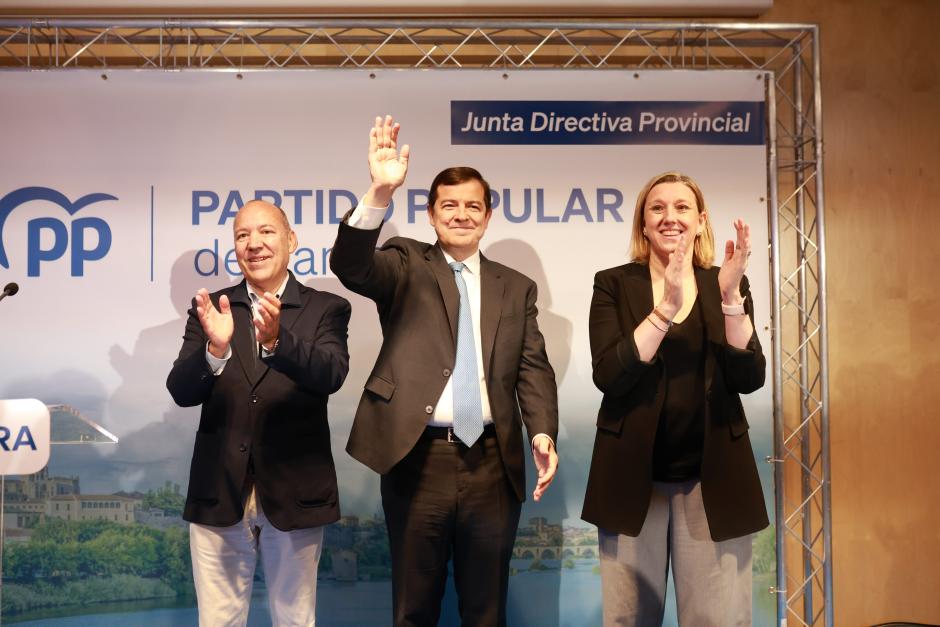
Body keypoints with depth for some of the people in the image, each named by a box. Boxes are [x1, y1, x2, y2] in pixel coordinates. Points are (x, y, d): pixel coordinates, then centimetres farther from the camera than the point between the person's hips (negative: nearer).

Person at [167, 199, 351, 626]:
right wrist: (215, 349, -27)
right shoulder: (210, 310, 4)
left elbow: (331, 375, -18)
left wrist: (276, 340, -36)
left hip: (294, 494, -1)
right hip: (219, 494, 2)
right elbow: (181, 392, -7)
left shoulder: (326, 309, 0)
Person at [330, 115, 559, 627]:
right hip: (417, 460, -2)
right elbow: (350, 265, -16)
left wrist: (543, 433, -11)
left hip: (493, 463, 2)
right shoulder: (407, 266, 4)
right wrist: (380, 192, -31)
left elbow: (533, 369, 6)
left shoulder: (516, 288, 12)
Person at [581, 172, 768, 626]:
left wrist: (730, 295, -18)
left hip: (712, 477, 1)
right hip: (633, 476, 0)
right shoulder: (613, 284, 0)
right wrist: (667, 307, -22)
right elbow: (608, 376, -14)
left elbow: (749, 379, -7)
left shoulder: (726, 285, 5)